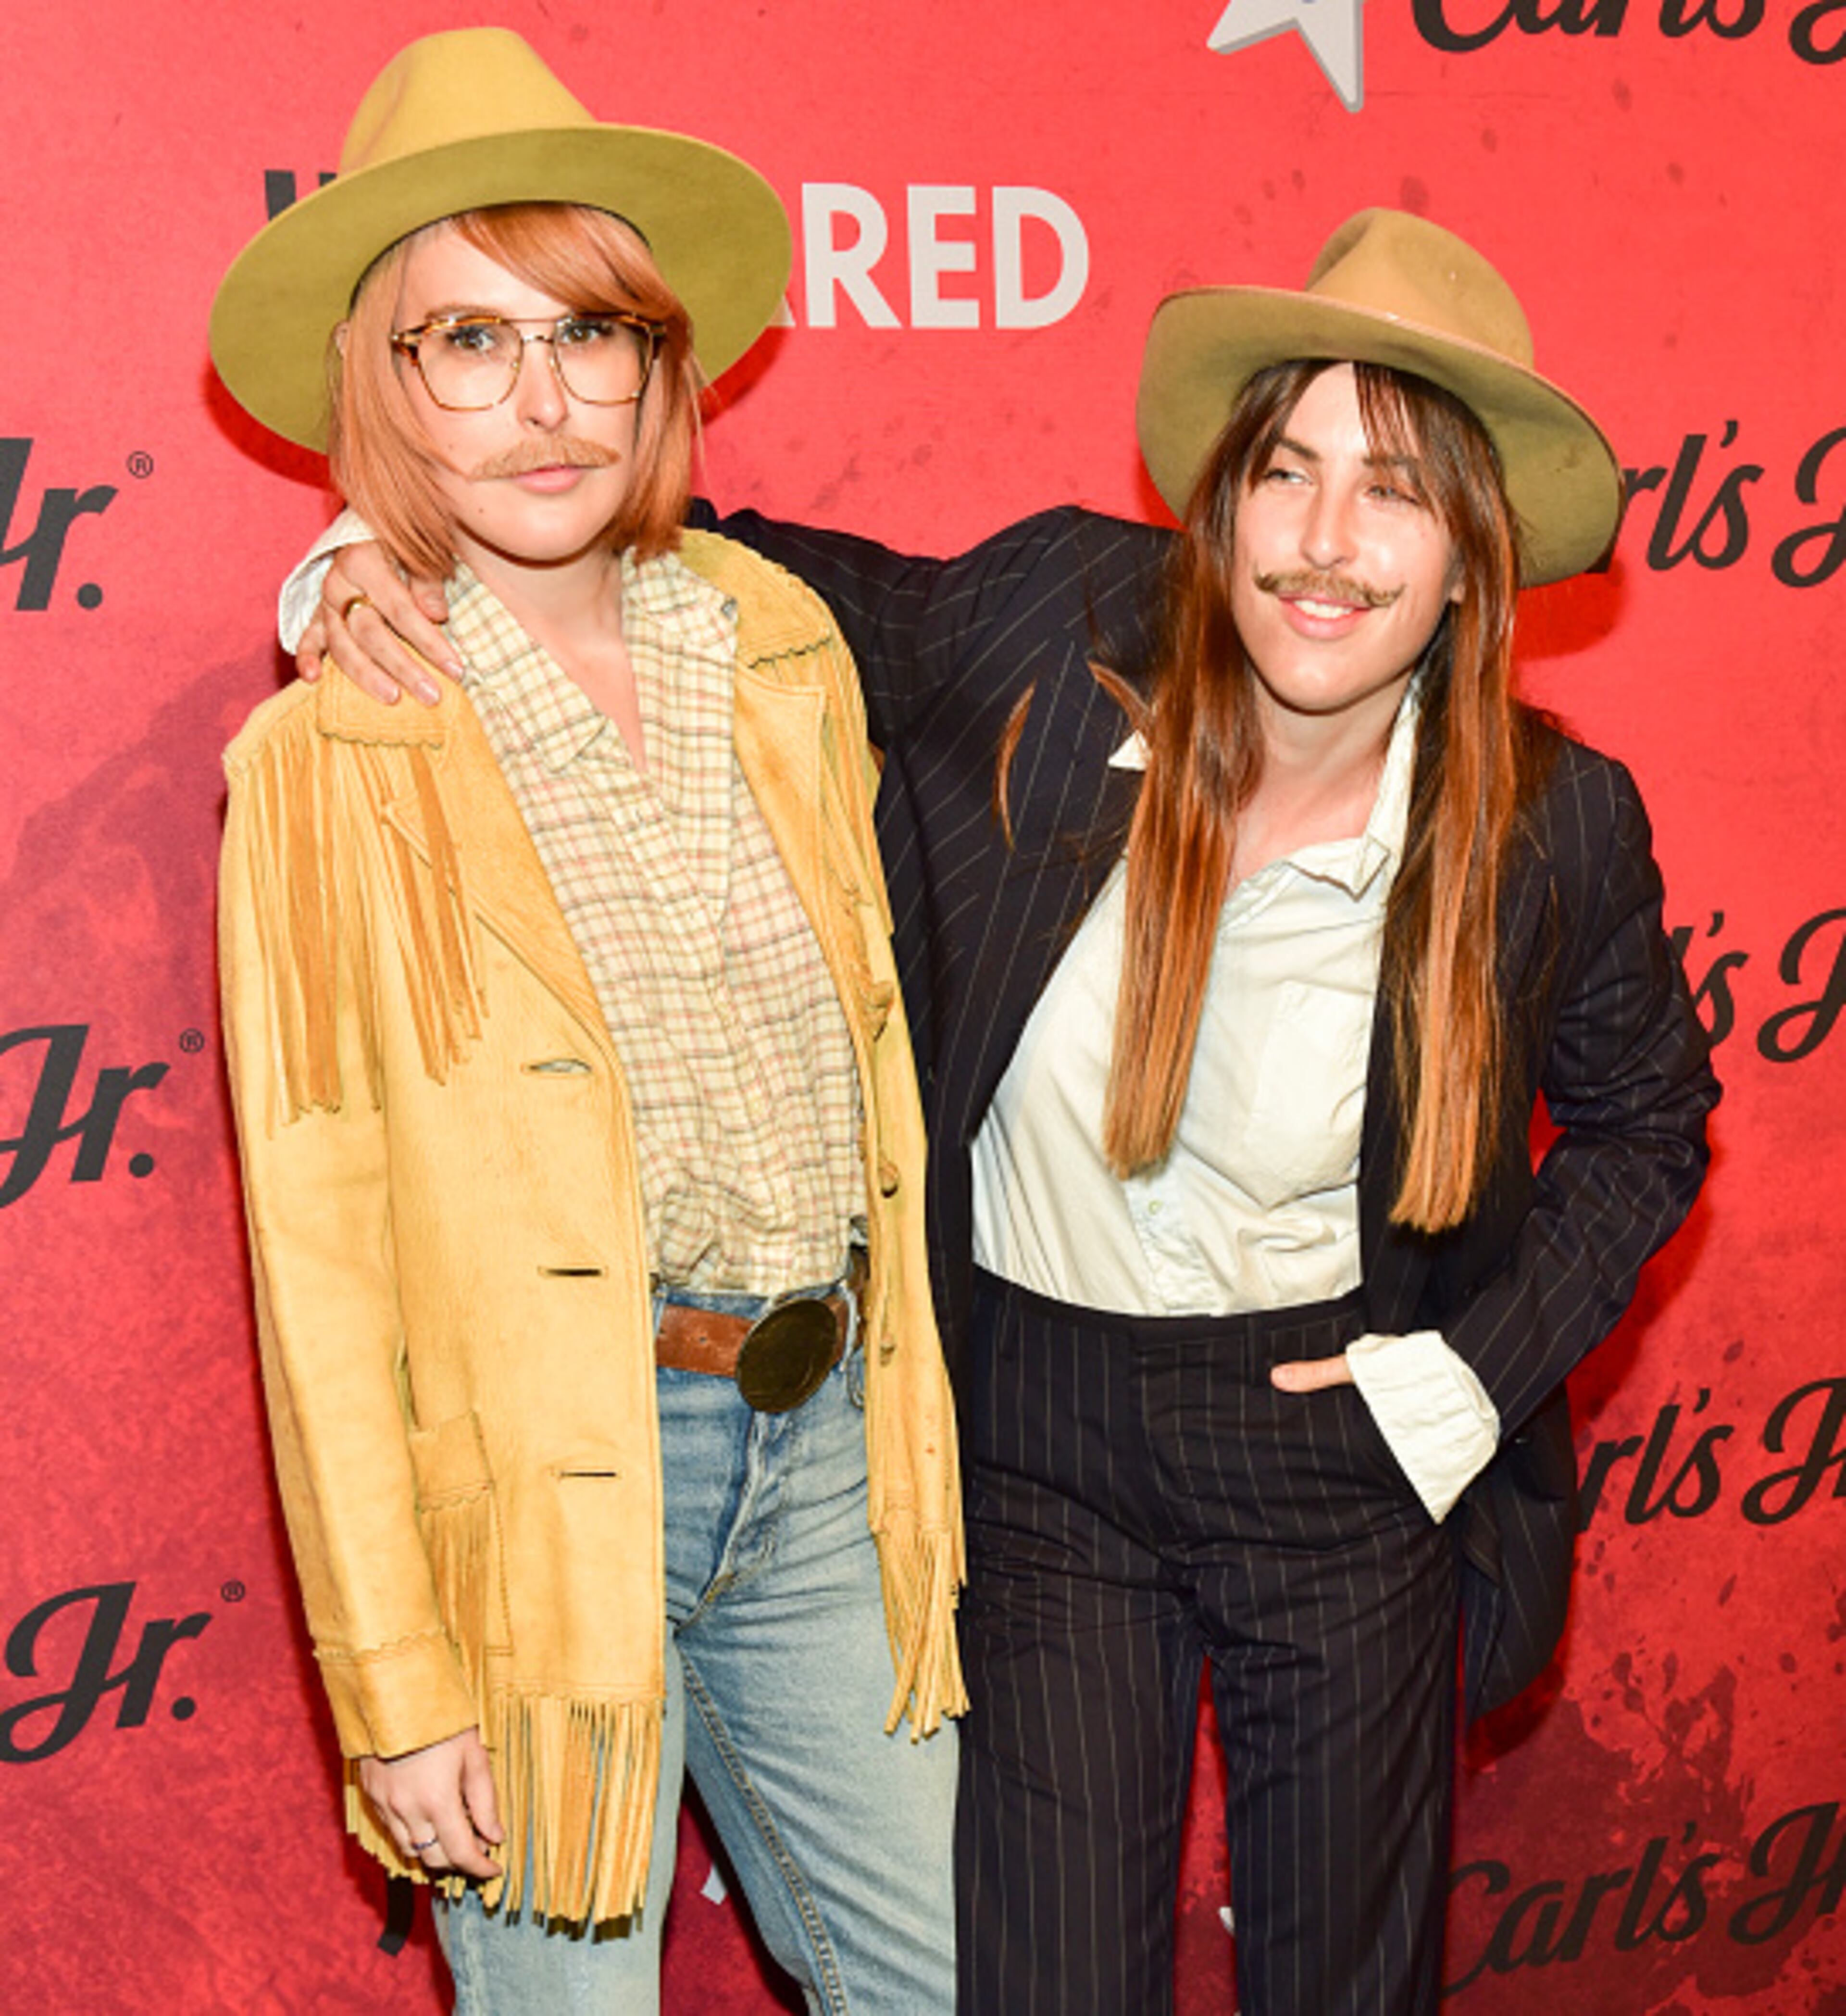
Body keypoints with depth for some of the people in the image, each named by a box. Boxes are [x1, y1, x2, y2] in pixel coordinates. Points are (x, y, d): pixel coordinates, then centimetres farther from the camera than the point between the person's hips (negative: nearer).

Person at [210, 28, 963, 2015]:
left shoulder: (786, 657, 4)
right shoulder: (336, 767, -10)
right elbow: (319, 1271, -9)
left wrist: (908, 1451, 12)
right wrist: (393, 1683, -9)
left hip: (816, 1438, 5)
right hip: (541, 1487, -4)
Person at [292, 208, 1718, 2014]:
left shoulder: (1552, 830, -13)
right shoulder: (1062, 624, -14)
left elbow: (1645, 1121, 6)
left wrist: (1482, 1370, -6)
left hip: (1343, 1459, 0)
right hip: (1037, 1443, 0)